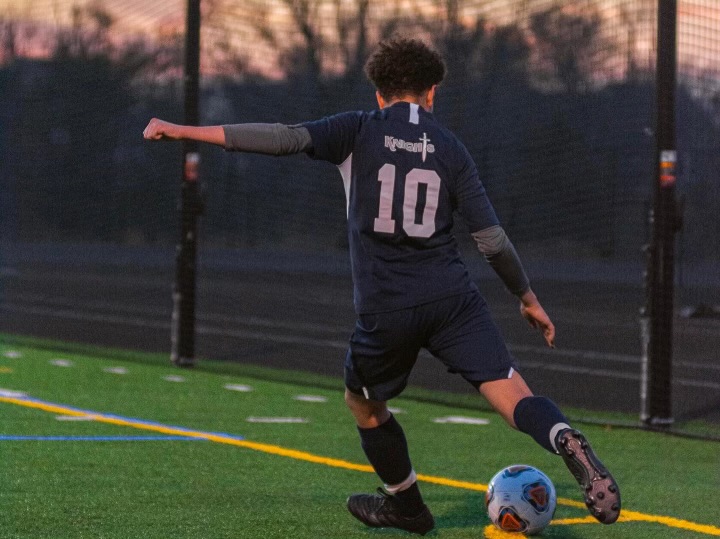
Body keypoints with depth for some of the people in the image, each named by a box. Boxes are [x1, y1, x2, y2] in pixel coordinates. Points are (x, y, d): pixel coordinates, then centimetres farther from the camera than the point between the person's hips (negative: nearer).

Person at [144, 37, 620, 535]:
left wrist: (186, 131, -9)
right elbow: (492, 239, 7)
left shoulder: (358, 132, 4)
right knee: (512, 393, -6)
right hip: (453, 298, 1)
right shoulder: (450, 149, 10)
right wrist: (529, 298, 20)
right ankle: (567, 441, -37)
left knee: (364, 403, 26)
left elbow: (286, 138, -10)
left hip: (386, 310, -1)